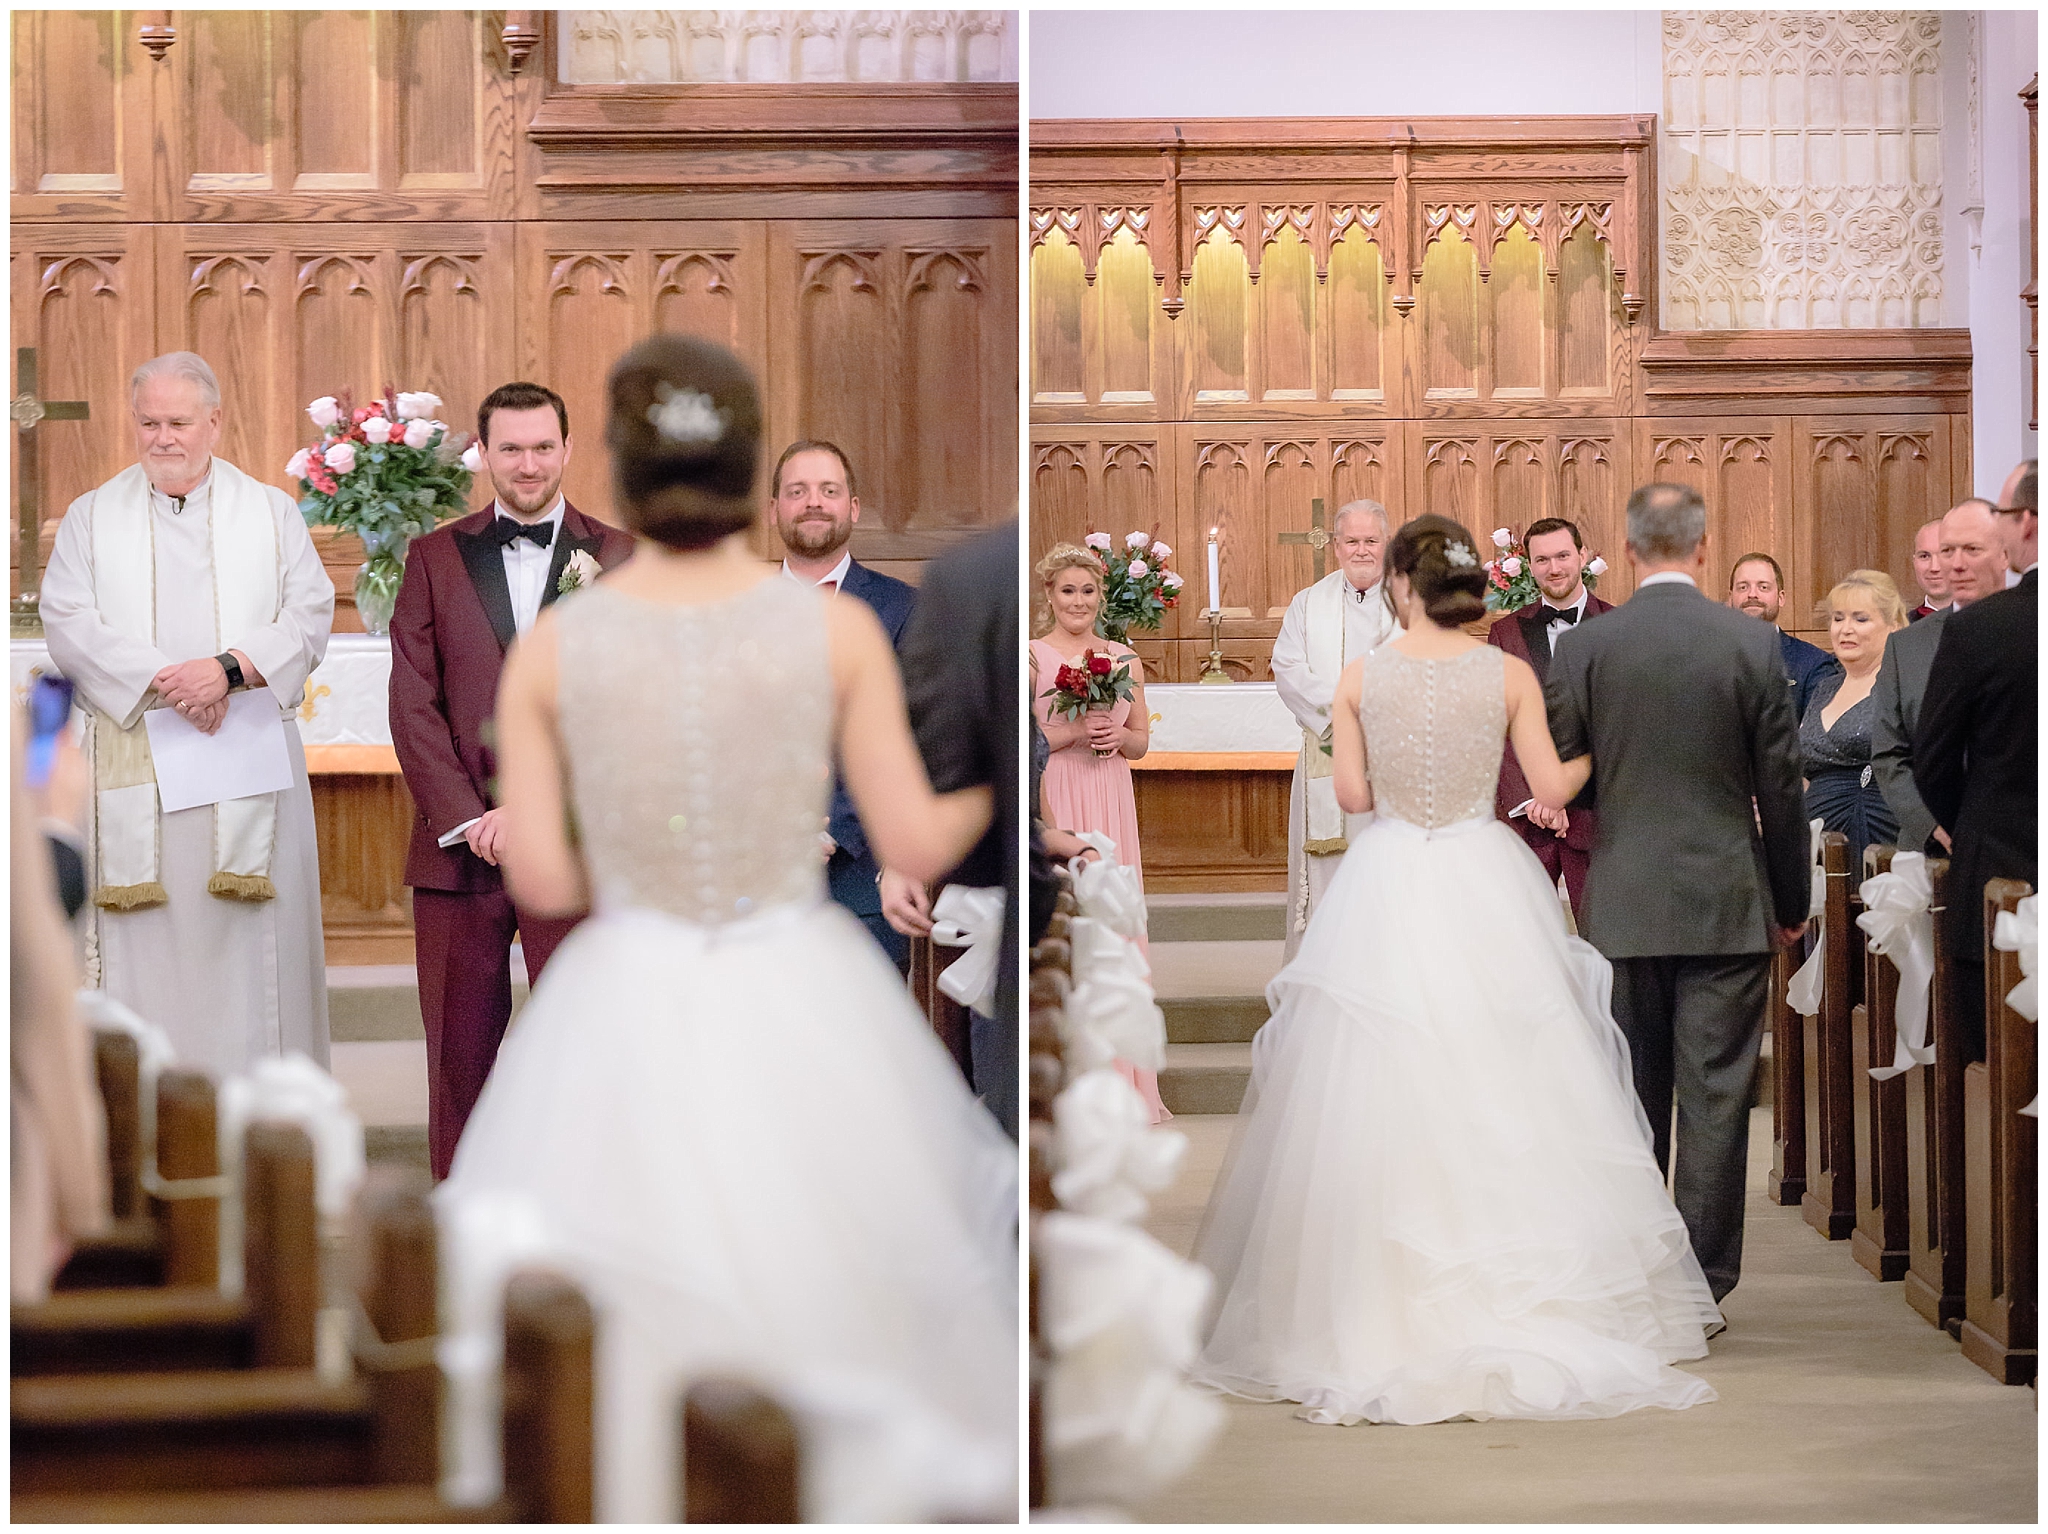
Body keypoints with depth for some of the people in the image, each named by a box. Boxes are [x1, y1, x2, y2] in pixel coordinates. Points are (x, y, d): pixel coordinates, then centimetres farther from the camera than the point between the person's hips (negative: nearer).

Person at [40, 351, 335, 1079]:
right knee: (143, 943, -4)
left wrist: (231, 668, -16)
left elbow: (310, 615, 1)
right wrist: (163, 680, -15)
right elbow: (67, 623, -1)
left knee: (250, 939, -2)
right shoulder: (91, 517, 11)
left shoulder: (271, 512, 11)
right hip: (136, 765, 0)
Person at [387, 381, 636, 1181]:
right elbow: (413, 703, 3)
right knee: (460, 1048, 4)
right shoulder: (435, 558, 10)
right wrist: (466, 819, -8)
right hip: (458, 842, 1)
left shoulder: (620, 560, 5)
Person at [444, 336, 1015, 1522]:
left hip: (625, 1028, 0)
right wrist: (989, 789, 16)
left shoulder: (550, 649, -5)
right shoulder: (838, 631, -7)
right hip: (803, 1012, 0)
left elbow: (538, 880, -4)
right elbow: (916, 847, -4)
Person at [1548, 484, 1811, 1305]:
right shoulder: (1753, 645, -5)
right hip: (1728, 905, -1)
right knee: (1715, 1099, 2)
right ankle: (1701, 1290, 3)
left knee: (1629, 1097, 10)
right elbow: (1781, 786, -1)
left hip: (1623, 906, 1)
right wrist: (1792, 901, 11)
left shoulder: (1582, 647, -3)